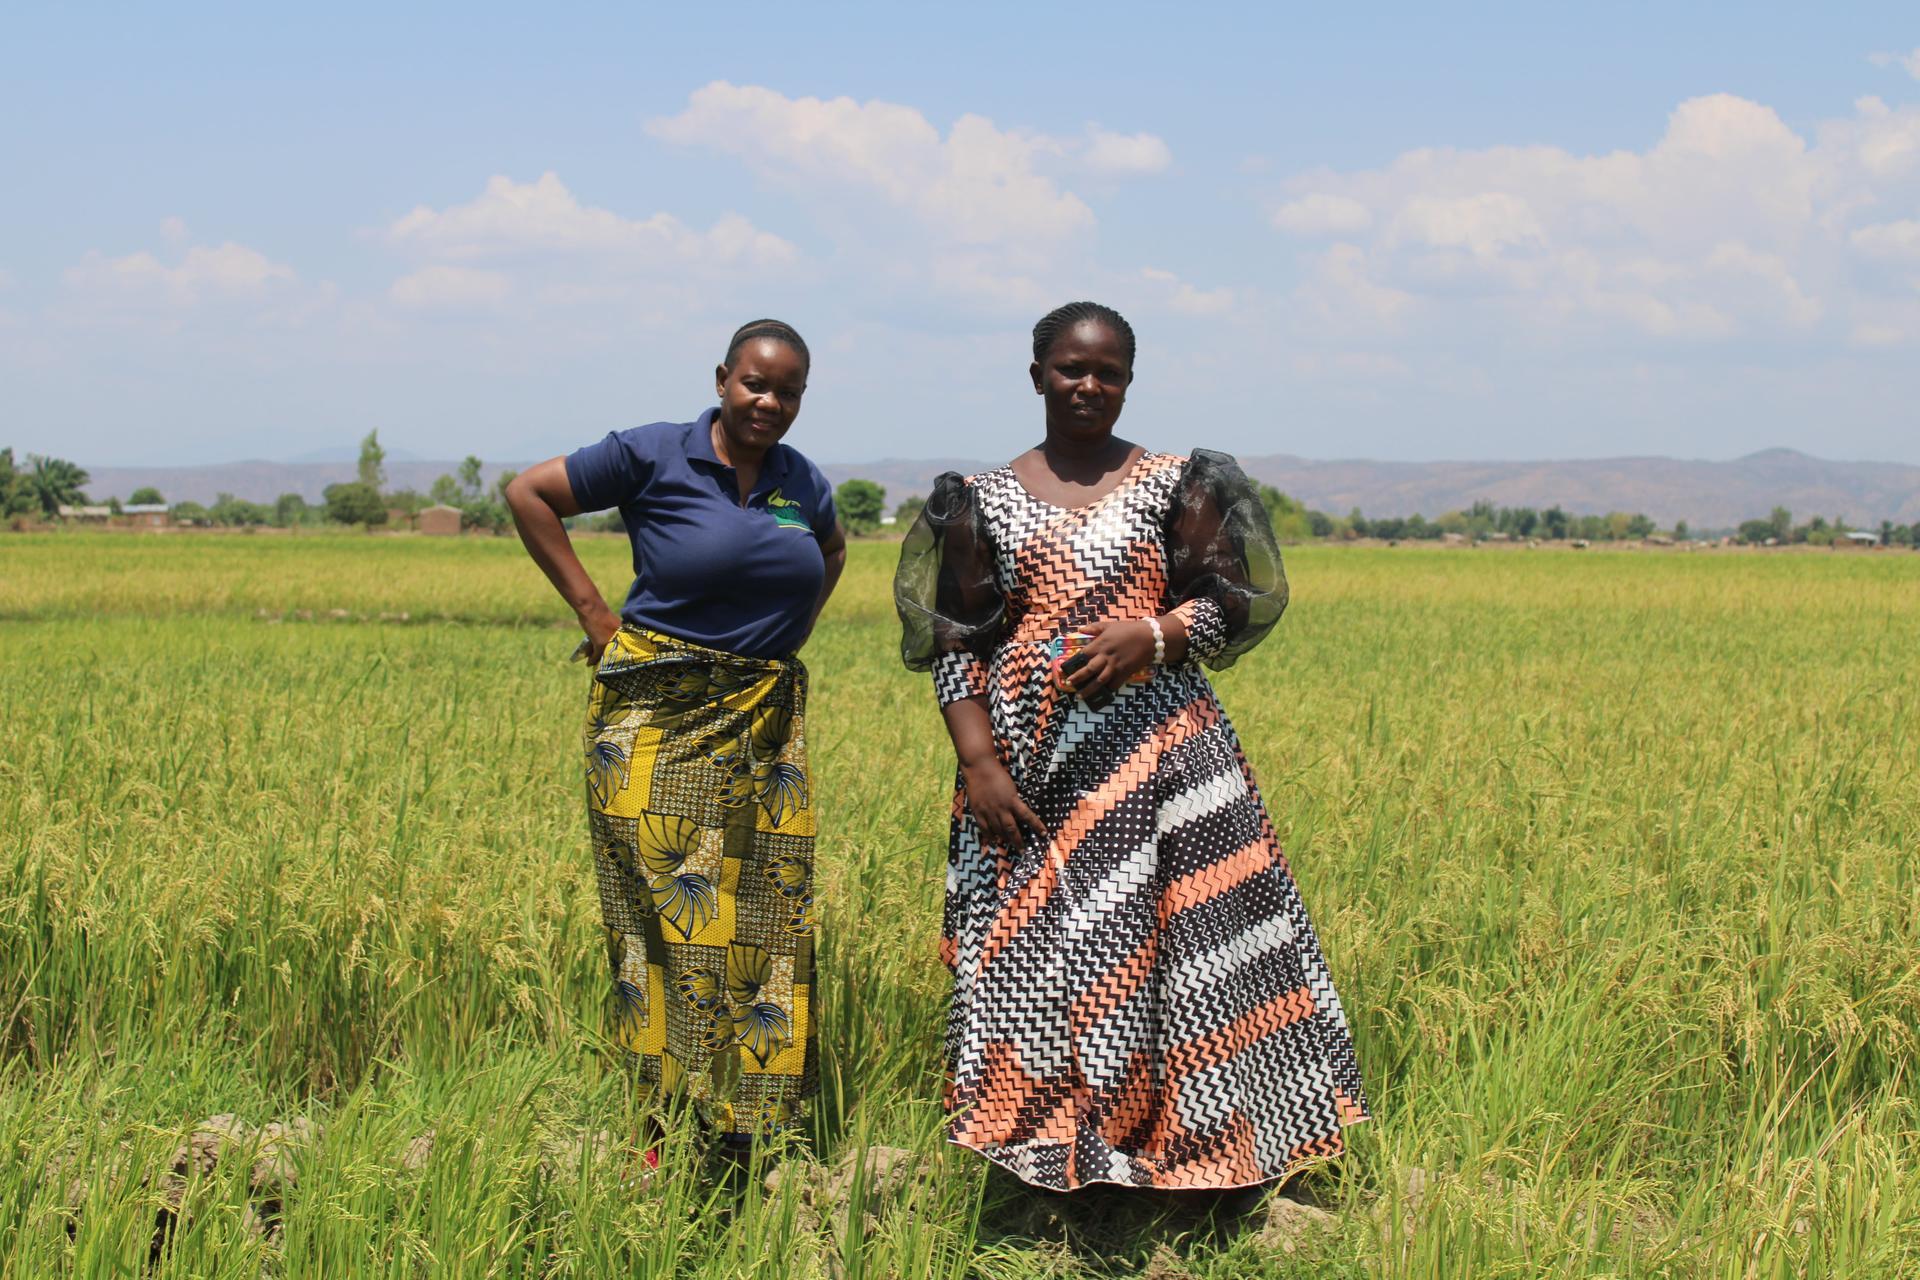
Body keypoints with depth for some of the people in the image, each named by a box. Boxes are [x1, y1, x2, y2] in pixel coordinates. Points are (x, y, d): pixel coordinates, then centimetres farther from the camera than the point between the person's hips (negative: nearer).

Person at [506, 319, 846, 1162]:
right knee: (672, 911, -7)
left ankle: (749, 1126, 12)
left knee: (764, 915, 4)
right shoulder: (655, 457, -5)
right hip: (662, 714, -5)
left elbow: (832, 552, 32)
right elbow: (529, 494, -2)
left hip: (766, 726, 5)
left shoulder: (804, 483, 11)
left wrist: (791, 631, 14)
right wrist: (591, 609, -6)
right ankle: (662, 1130, -2)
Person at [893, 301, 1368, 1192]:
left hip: (1157, 750, 0)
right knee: (1037, 953, -1)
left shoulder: (1176, 485, 8)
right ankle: (1057, 1160, 9)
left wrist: (1147, 636, -15)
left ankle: (1180, 1152, 7)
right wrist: (978, 764, -6)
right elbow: (956, 645, 6)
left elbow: (1229, 603, 4)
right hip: (1030, 763, 1)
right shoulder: (986, 500, 9)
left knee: (1174, 942, -4)